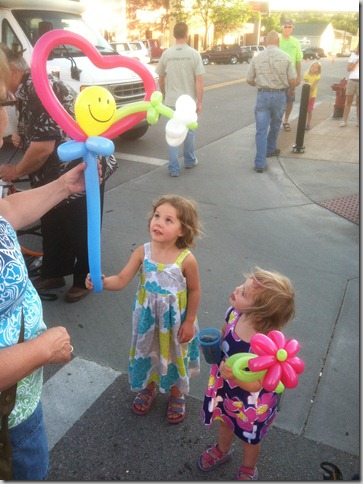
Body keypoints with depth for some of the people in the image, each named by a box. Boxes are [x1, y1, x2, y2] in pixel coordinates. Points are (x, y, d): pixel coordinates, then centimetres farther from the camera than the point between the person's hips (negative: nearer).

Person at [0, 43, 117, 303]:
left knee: (81, 231, 7)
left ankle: (85, 279, 27)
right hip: (58, 174, 10)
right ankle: (53, 274, 37)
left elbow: (43, 147, -27)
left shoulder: (35, 91, -22)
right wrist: (23, 139, 3)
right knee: (53, 226, 19)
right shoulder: (30, 87, 10)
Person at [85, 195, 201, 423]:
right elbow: (122, 280, -15)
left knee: (174, 355, 20)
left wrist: (189, 321, -6)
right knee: (147, 351, 23)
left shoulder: (186, 259, -24)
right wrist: (101, 282, -35)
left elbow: (194, 290, -11)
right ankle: (149, 388, 54)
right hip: (147, 316, 3)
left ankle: (177, 395, 49)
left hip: (175, 319, -2)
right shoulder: (143, 252, -17)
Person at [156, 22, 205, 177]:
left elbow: (161, 79, 7)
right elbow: (199, 81, -9)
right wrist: (200, 102, -2)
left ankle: (174, 168, 6)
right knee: (189, 131, 17)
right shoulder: (194, 54, -7)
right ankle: (189, 161, 33)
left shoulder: (166, 54, -1)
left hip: (171, 101, 1)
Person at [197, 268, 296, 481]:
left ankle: (248, 470, 61)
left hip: (251, 403, -5)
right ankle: (222, 451, 68)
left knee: (250, 438, 28)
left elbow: (257, 385, -28)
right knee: (225, 422, 35)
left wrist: (235, 378, -45)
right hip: (225, 390, 5)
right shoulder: (234, 313, -23)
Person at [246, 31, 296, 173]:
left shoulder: (257, 57, 1)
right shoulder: (285, 57, -1)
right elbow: (292, 80, 0)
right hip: (279, 95, 1)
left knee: (261, 129, -1)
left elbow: (249, 80, 6)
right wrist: (291, 90, 22)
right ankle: (270, 149, 42)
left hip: (262, 95, 0)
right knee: (275, 124, 24)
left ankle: (260, 163, -8)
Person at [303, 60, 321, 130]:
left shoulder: (317, 76, -6)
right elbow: (307, 85, -15)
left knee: (310, 110, 3)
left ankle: (309, 123, 12)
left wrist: (310, 94, -23)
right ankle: (305, 122, 13)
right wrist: (308, 94, -23)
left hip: (313, 95, 0)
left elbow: (314, 86, -15)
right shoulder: (306, 74, -7)